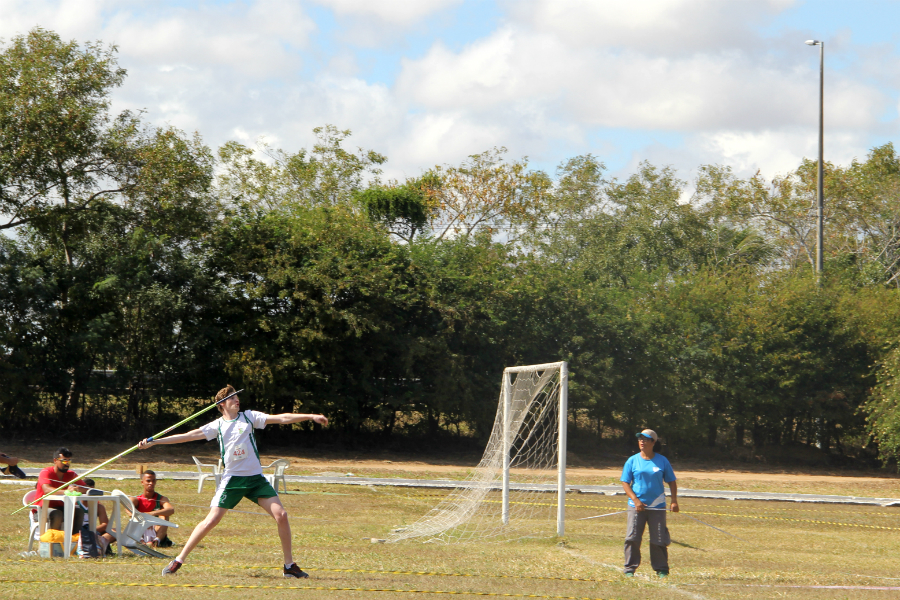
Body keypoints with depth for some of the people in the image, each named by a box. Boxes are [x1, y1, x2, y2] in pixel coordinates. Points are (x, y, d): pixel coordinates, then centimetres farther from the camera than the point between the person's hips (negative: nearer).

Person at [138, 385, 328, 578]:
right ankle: (178, 561, 0)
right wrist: (153, 442, -1)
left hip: (255, 478, 2)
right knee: (212, 520, -11)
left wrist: (311, 416, -5)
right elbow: (188, 436, 3)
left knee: (281, 515, -9)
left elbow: (281, 418, 3)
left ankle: (289, 565, 3)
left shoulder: (249, 417, 7)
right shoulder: (217, 425, 4)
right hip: (232, 479, -2)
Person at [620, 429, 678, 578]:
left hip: (657, 507, 0)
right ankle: (630, 568, 3)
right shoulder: (632, 461, 4)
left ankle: (661, 569, 11)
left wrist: (674, 501, -1)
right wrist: (636, 500, -11)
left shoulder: (662, 461, 5)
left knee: (659, 539, 1)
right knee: (632, 538, -5)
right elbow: (625, 482, 2)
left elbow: (671, 482, 10)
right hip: (636, 506, 0)